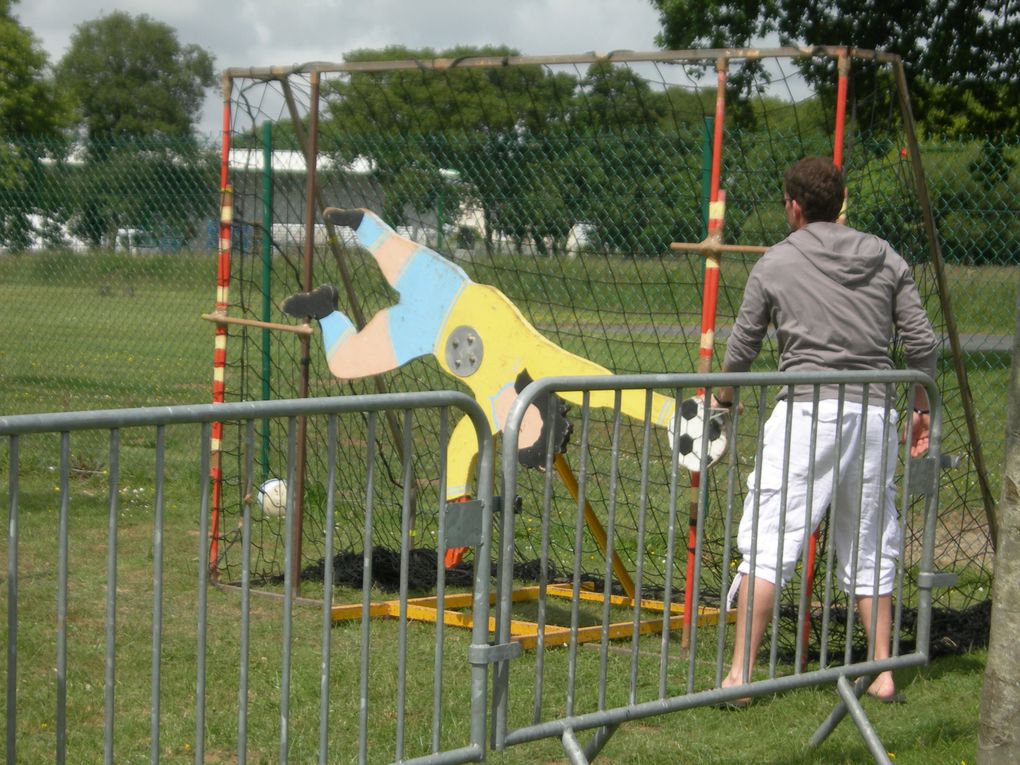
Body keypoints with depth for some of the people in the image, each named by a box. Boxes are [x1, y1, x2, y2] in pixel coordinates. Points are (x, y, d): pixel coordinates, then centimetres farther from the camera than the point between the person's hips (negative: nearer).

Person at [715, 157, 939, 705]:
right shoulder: (886, 259, 11)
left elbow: (741, 349, 11)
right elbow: (922, 345, 8)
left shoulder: (775, 264, 3)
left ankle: (741, 673, -9)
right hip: (875, 413, 4)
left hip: (807, 410, -4)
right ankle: (882, 674, 16)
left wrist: (723, 400, 29)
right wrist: (921, 409, 21)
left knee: (768, 541, -5)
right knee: (870, 547, 14)